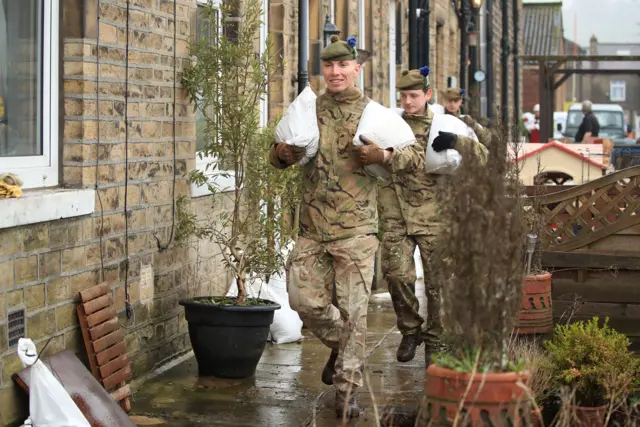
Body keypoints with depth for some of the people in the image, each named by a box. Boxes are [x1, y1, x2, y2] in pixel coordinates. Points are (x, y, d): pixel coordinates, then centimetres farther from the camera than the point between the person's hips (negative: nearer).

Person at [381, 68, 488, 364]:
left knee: (436, 281, 3)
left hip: (433, 215, -1)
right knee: (396, 273, -12)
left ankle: (434, 341, 18)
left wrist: (456, 142, -18)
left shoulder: (442, 127, 5)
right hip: (395, 214, 1)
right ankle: (409, 330, 12)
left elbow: (483, 156, 0)